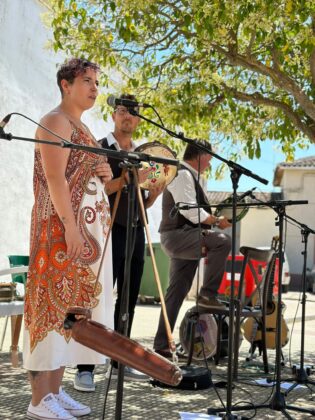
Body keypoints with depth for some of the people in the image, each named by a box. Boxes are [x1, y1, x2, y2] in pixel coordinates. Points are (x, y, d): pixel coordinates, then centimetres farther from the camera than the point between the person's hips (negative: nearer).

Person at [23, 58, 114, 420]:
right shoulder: (56, 122, -5)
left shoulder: (82, 128, 22)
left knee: (72, 305, 8)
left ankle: (55, 391, 15)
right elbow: (55, 178, -16)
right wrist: (70, 226, -23)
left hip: (88, 230, 9)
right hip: (62, 230, -9)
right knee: (55, 302, -9)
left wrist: (104, 175, 6)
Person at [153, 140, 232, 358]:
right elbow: (190, 211, -19)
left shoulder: (189, 176, 24)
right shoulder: (182, 174, -8)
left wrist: (212, 221, 14)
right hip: (177, 236, -10)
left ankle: (161, 345, 11)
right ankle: (208, 293, -18)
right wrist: (217, 221, -10)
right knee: (223, 241, -26)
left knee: (176, 293, 8)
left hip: (185, 241, 10)